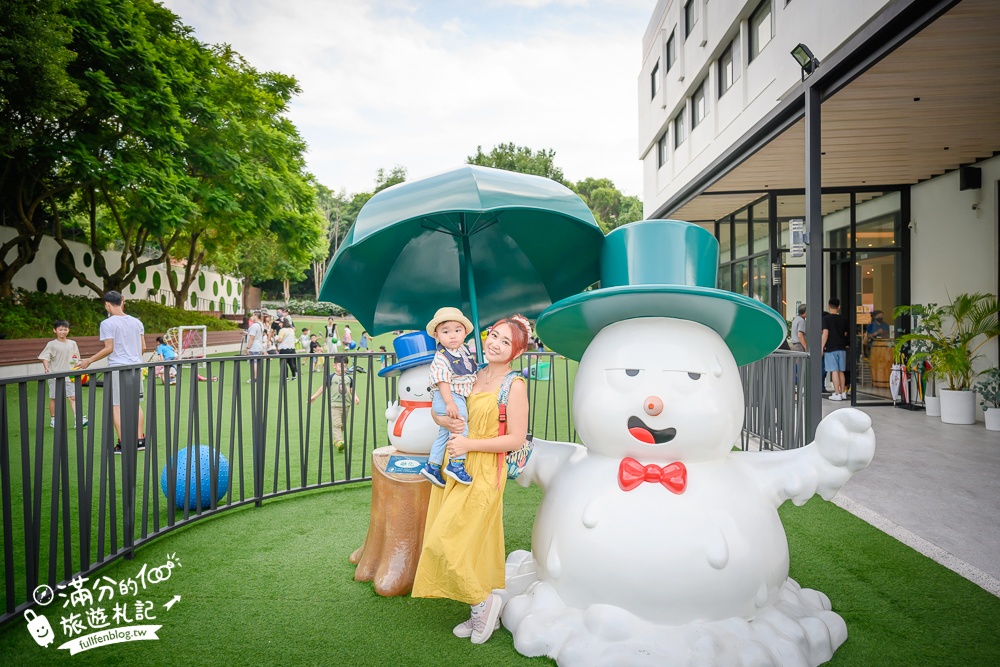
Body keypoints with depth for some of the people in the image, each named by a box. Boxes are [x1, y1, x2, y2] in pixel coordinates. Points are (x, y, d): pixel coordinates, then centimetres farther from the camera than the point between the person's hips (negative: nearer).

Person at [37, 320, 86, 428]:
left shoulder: (72, 344, 8)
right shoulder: (51, 344, -2)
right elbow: (45, 358, -9)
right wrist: (46, 368, -26)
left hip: (69, 376, 2)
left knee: (73, 397, -6)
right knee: (54, 398, 8)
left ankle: (77, 420, -12)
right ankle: (53, 419, 21)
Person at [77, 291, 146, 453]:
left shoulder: (108, 323, -8)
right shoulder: (136, 322, 8)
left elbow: (109, 348, -12)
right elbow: (143, 347, 9)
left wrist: (89, 361, -2)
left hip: (117, 368, -5)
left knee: (117, 406, 1)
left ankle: (122, 444, 0)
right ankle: (140, 440, 15)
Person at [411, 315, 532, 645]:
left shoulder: (514, 385, -11)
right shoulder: (474, 376, 8)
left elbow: (516, 439, -15)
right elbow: (437, 409, 15)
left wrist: (470, 443, -16)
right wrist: (445, 420, -8)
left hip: (483, 475, -7)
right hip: (457, 469, 7)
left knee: (444, 541, -7)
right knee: (475, 544, 15)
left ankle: (484, 601, 13)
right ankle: (484, 613, 30)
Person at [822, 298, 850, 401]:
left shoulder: (826, 319, -9)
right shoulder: (844, 319, 6)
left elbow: (825, 334, -13)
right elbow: (845, 334, 15)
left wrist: (822, 348, -8)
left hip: (831, 348, -5)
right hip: (842, 348, 5)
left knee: (834, 371, -4)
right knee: (841, 371, 13)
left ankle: (837, 394, -4)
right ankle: (843, 393, 17)